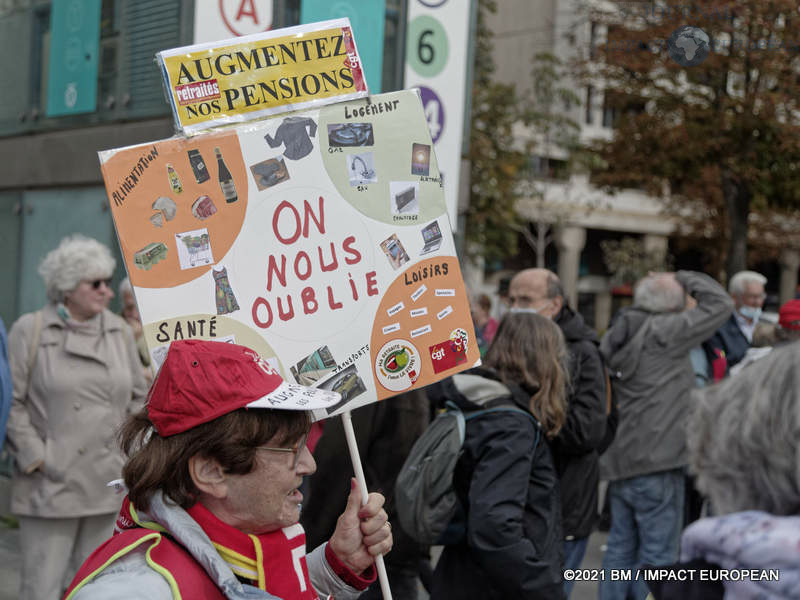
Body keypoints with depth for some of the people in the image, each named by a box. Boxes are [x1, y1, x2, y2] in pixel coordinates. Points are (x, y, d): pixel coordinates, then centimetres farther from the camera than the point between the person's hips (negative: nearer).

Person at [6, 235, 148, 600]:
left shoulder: (120, 332, 11)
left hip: (109, 484, 4)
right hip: (52, 486, -4)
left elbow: (139, 395, 17)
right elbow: (12, 401, -4)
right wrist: (35, 456, -9)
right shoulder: (30, 331, -1)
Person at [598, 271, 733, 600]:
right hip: (655, 465, -8)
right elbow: (720, 303, -8)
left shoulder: (614, 336, 9)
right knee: (658, 555, 0)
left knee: (621, 547, 15)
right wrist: (684, 277, 4)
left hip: (619, 462, 8)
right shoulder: (664, 332, -14)